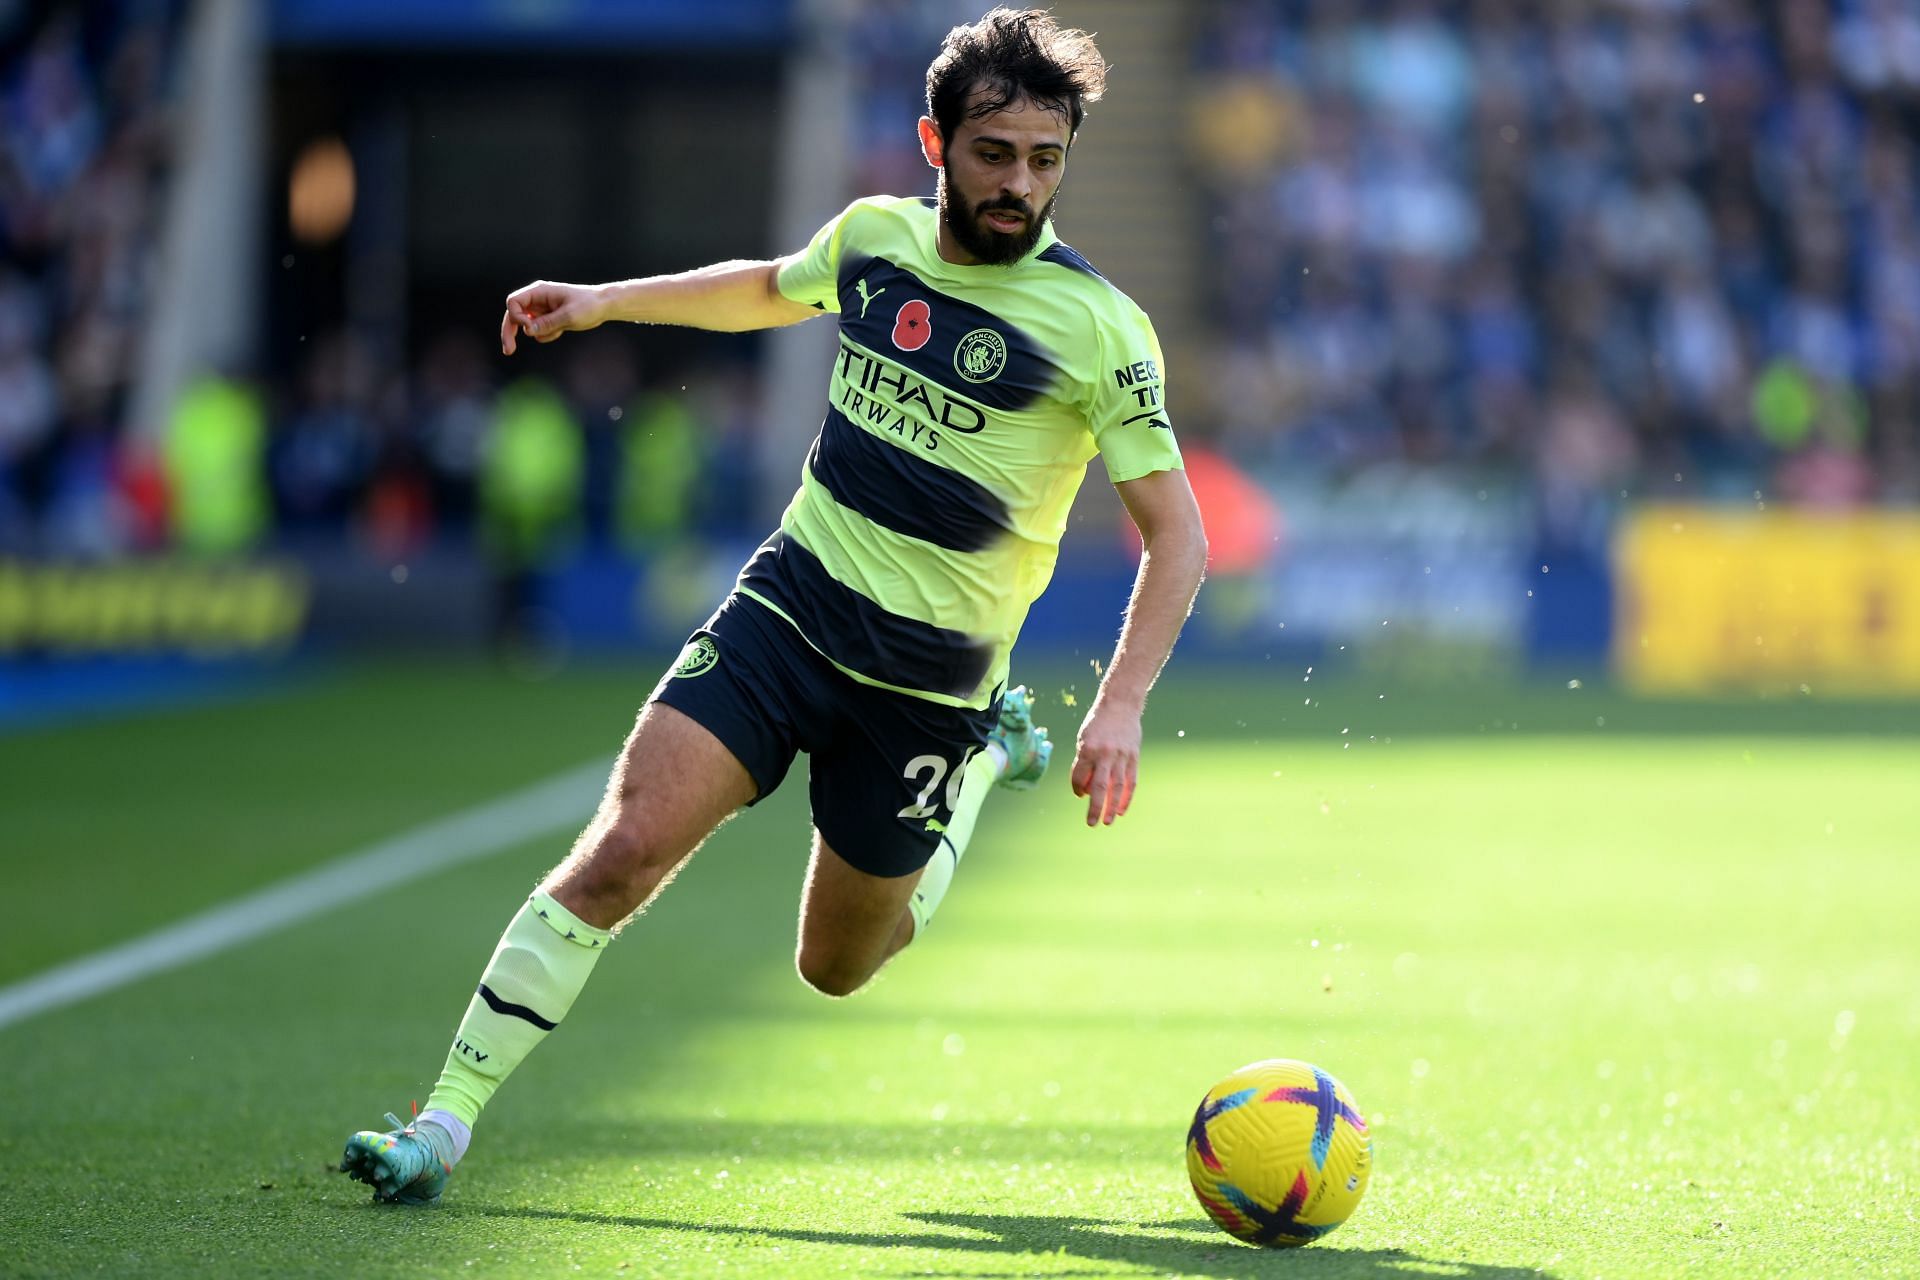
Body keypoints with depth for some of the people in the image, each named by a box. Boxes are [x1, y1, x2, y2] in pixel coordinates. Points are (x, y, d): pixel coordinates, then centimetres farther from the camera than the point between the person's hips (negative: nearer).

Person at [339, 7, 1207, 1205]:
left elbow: (1178, 537, -9)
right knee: (620, 853, -16)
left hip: (928, 678, -2)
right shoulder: (873, 235, 1)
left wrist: (1120, 707, -21)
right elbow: (766, 290, 26)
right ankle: (444, 1125, -10)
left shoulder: (1098, 328, -13)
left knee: (838, 966, 13)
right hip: (790, 602, 2)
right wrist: (606, 300, 19)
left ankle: (988, 760, 38)